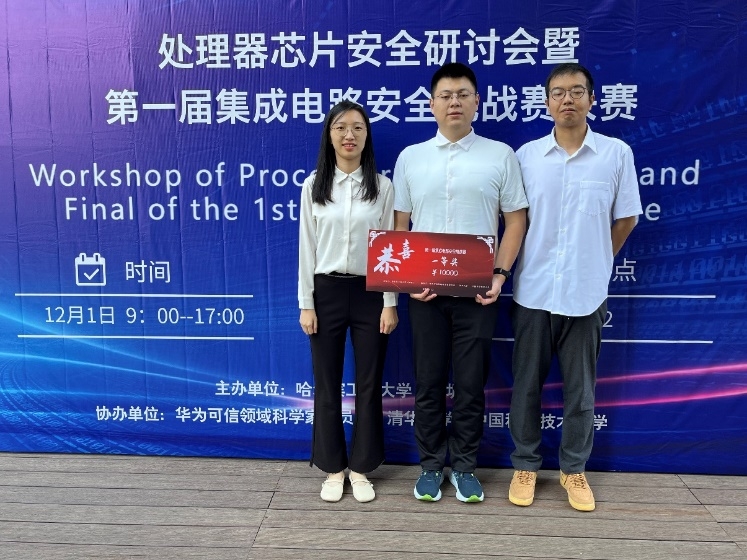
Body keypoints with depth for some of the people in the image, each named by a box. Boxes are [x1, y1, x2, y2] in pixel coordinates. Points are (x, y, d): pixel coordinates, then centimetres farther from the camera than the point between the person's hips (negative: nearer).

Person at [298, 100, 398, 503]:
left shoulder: (382, 187, 0)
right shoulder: (313, 186, 2)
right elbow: (307, 248, 2)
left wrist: (390, 302, -5)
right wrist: (306, 303, -2)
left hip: (369, 292, 0)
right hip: (326, 292, 1)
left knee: (369, 384, 7)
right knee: (327, 384, 8)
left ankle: (360, 468, 23)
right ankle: (333, 468, 24)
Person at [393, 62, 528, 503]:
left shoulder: (500, 155, 3)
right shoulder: (410, 157, 7)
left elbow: (516, 220, 3)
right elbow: (399, 226, 8)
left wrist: (500, 274, -8)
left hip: (478, 290, -1)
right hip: (425, 290, 1)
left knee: (471, 384, 6)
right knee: (429, 382, 9)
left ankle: (464, 467, 24)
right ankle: (431, 466, 24)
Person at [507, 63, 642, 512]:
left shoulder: (617, 153, -1)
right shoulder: (526, 155, 1)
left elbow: (625, 220, 6)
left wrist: (593, 264, 8)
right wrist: (510, 269, 5)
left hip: (586, 293, 0)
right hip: (533, 291, 1)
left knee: (580, 390, 10)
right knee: (526, 385, 10)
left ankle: (575, 469, 28)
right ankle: (526, 465, 27)